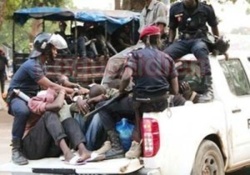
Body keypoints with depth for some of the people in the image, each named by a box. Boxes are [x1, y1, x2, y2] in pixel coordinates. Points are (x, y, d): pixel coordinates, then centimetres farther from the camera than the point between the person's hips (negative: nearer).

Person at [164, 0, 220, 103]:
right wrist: (169, 43, 5)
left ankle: (207, 89, -47)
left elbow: (214, 26, 16)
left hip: (199, 39, -3)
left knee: (200, 50, -41)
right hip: (182, 40, 3)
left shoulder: (206, 9, 1)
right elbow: (172, 28, 19)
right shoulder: (175, 9, 6)